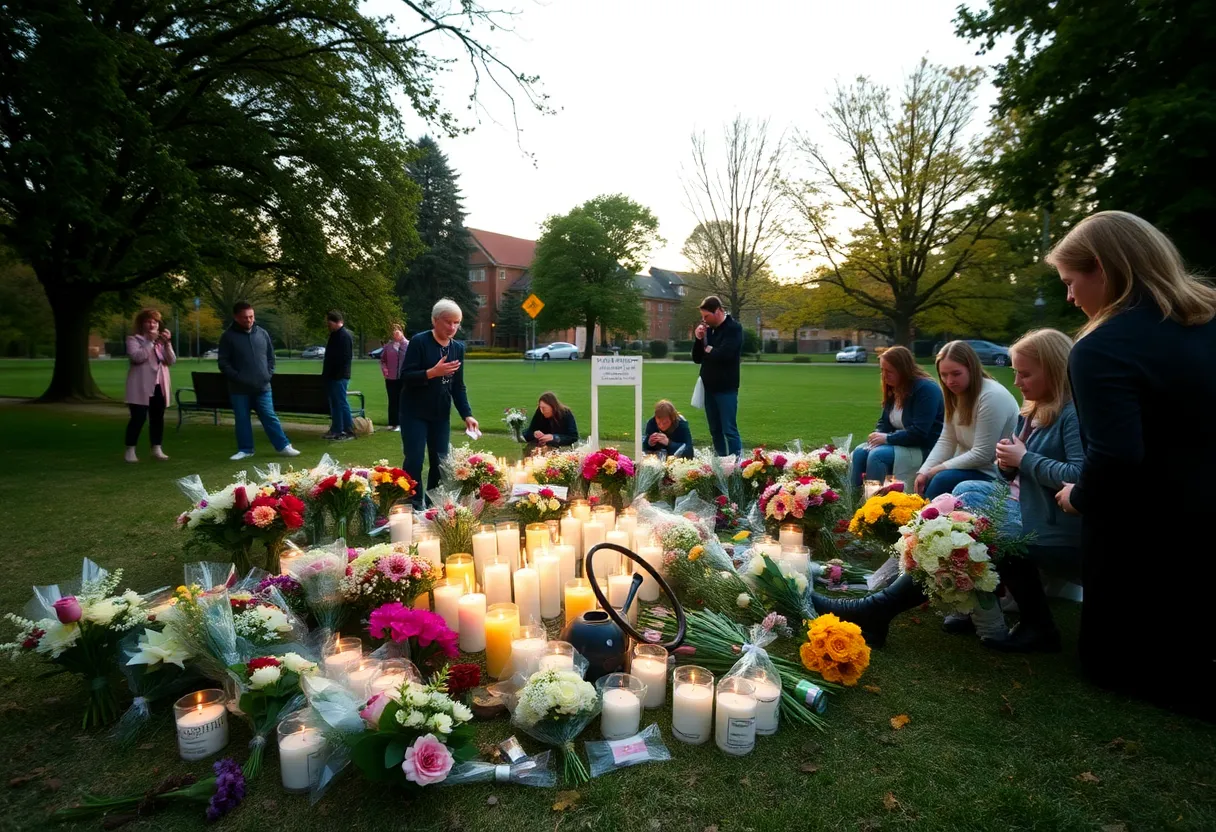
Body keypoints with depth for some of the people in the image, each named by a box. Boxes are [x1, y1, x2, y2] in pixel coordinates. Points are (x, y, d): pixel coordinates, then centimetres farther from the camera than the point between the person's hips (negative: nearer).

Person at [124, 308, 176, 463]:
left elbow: (171, 361, 2)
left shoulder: (161, 340, 16)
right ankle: (130, 451, 0)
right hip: (141, 387, -5)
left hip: (159, 386, 5)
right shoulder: (133, 339, 0)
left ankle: (156, 449, 14)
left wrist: (167, 343, -11)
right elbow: (136, 357, -19)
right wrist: (150, 342, -19)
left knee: (158, 418, 7)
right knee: (138, 418, -7)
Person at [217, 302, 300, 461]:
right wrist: (236, 378, -12)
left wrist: (269, 374, 2)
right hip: (239, 388, -1)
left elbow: (271, 356, 15)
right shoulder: (228, 336, -3)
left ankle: (284, 446, 7)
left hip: (262, 386, 1)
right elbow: (223, 362, -2)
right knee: (242, 420, 8)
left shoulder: (262, 333, 6)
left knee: (270, 417, 3)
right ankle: (245, 449, 19)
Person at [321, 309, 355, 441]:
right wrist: (327, 373, 18)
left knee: (341, 403, -7)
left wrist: (335, 373, -21)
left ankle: (349, 431, -2)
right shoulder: (335, 335, 17)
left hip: (339, 376, -11)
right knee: (334, 403, 13)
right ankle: (336, 430, 19)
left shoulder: (344, 336, -15)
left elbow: (344, 358, -21)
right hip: (333, 376, 11)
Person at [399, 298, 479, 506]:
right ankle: (413, 506, 10)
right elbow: (405, 376, -16)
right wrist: (433, 372, -30)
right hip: (415, 412, -5)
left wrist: (467, 415, -6)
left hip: (441, 414, 5)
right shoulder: (419, 342, -11)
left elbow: (458, 387, 5)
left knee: (441, 461, 6)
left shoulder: (458, 348, 5)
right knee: (414, 460, -4)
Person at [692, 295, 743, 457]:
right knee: (715, 430, 11)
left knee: (729, 429, -7)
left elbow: (724, 354, -23)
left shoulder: (733, 328, -8)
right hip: (709, 387, 7)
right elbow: (697, 358, 13)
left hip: (726, 388, -7)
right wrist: (699, 339, -3)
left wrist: (708, 350, -5)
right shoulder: (709, 329, 10)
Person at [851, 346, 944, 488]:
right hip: (900, 443, 9)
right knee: (860, 452, -10)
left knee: (877, 455, -29)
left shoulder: (926, 389, -17)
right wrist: (878, 436, -9)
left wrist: (887, 438, -20)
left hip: (926, 449, -8)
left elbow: (919, 432, -25)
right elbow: (884, 421, 14)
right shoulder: (893, 389, 10)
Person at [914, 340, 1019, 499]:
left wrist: (937, 469, -19)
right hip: (970, 464, 8)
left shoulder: (992, 396, -23)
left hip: (995, 472, -8)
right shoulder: (957, 394, 4)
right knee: (925, 481, -8)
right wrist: (924, 471, -13)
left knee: (943, 480, -26)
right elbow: (946, 441, 2)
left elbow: (982, 455, -24)